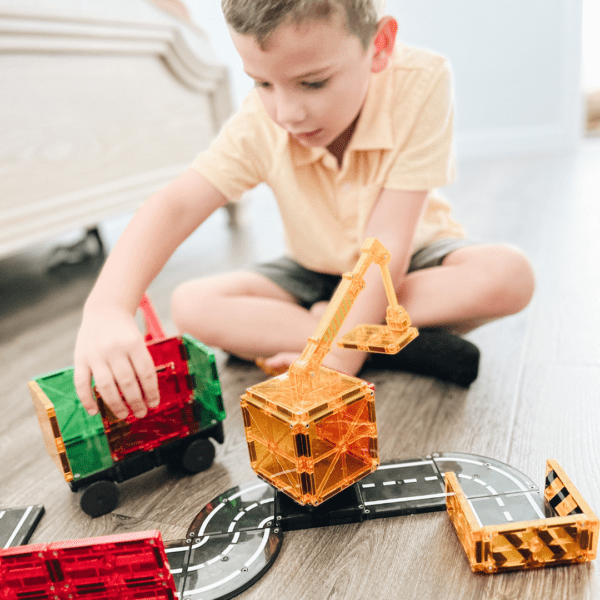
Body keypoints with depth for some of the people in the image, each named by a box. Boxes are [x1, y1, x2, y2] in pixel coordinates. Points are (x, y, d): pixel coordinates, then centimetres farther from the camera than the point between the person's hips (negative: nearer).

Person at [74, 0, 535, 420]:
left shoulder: (420, 82, -29)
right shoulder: (260, 126, -21)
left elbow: (387, 244, -30)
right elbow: (174, 207, -30)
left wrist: (340, 355, -35)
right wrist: (108, 307, -47)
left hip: (411, 260, -1)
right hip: (318, 272, 2)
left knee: (509, 275, -32)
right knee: (191, 305, -18)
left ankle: (319, 319, -21)